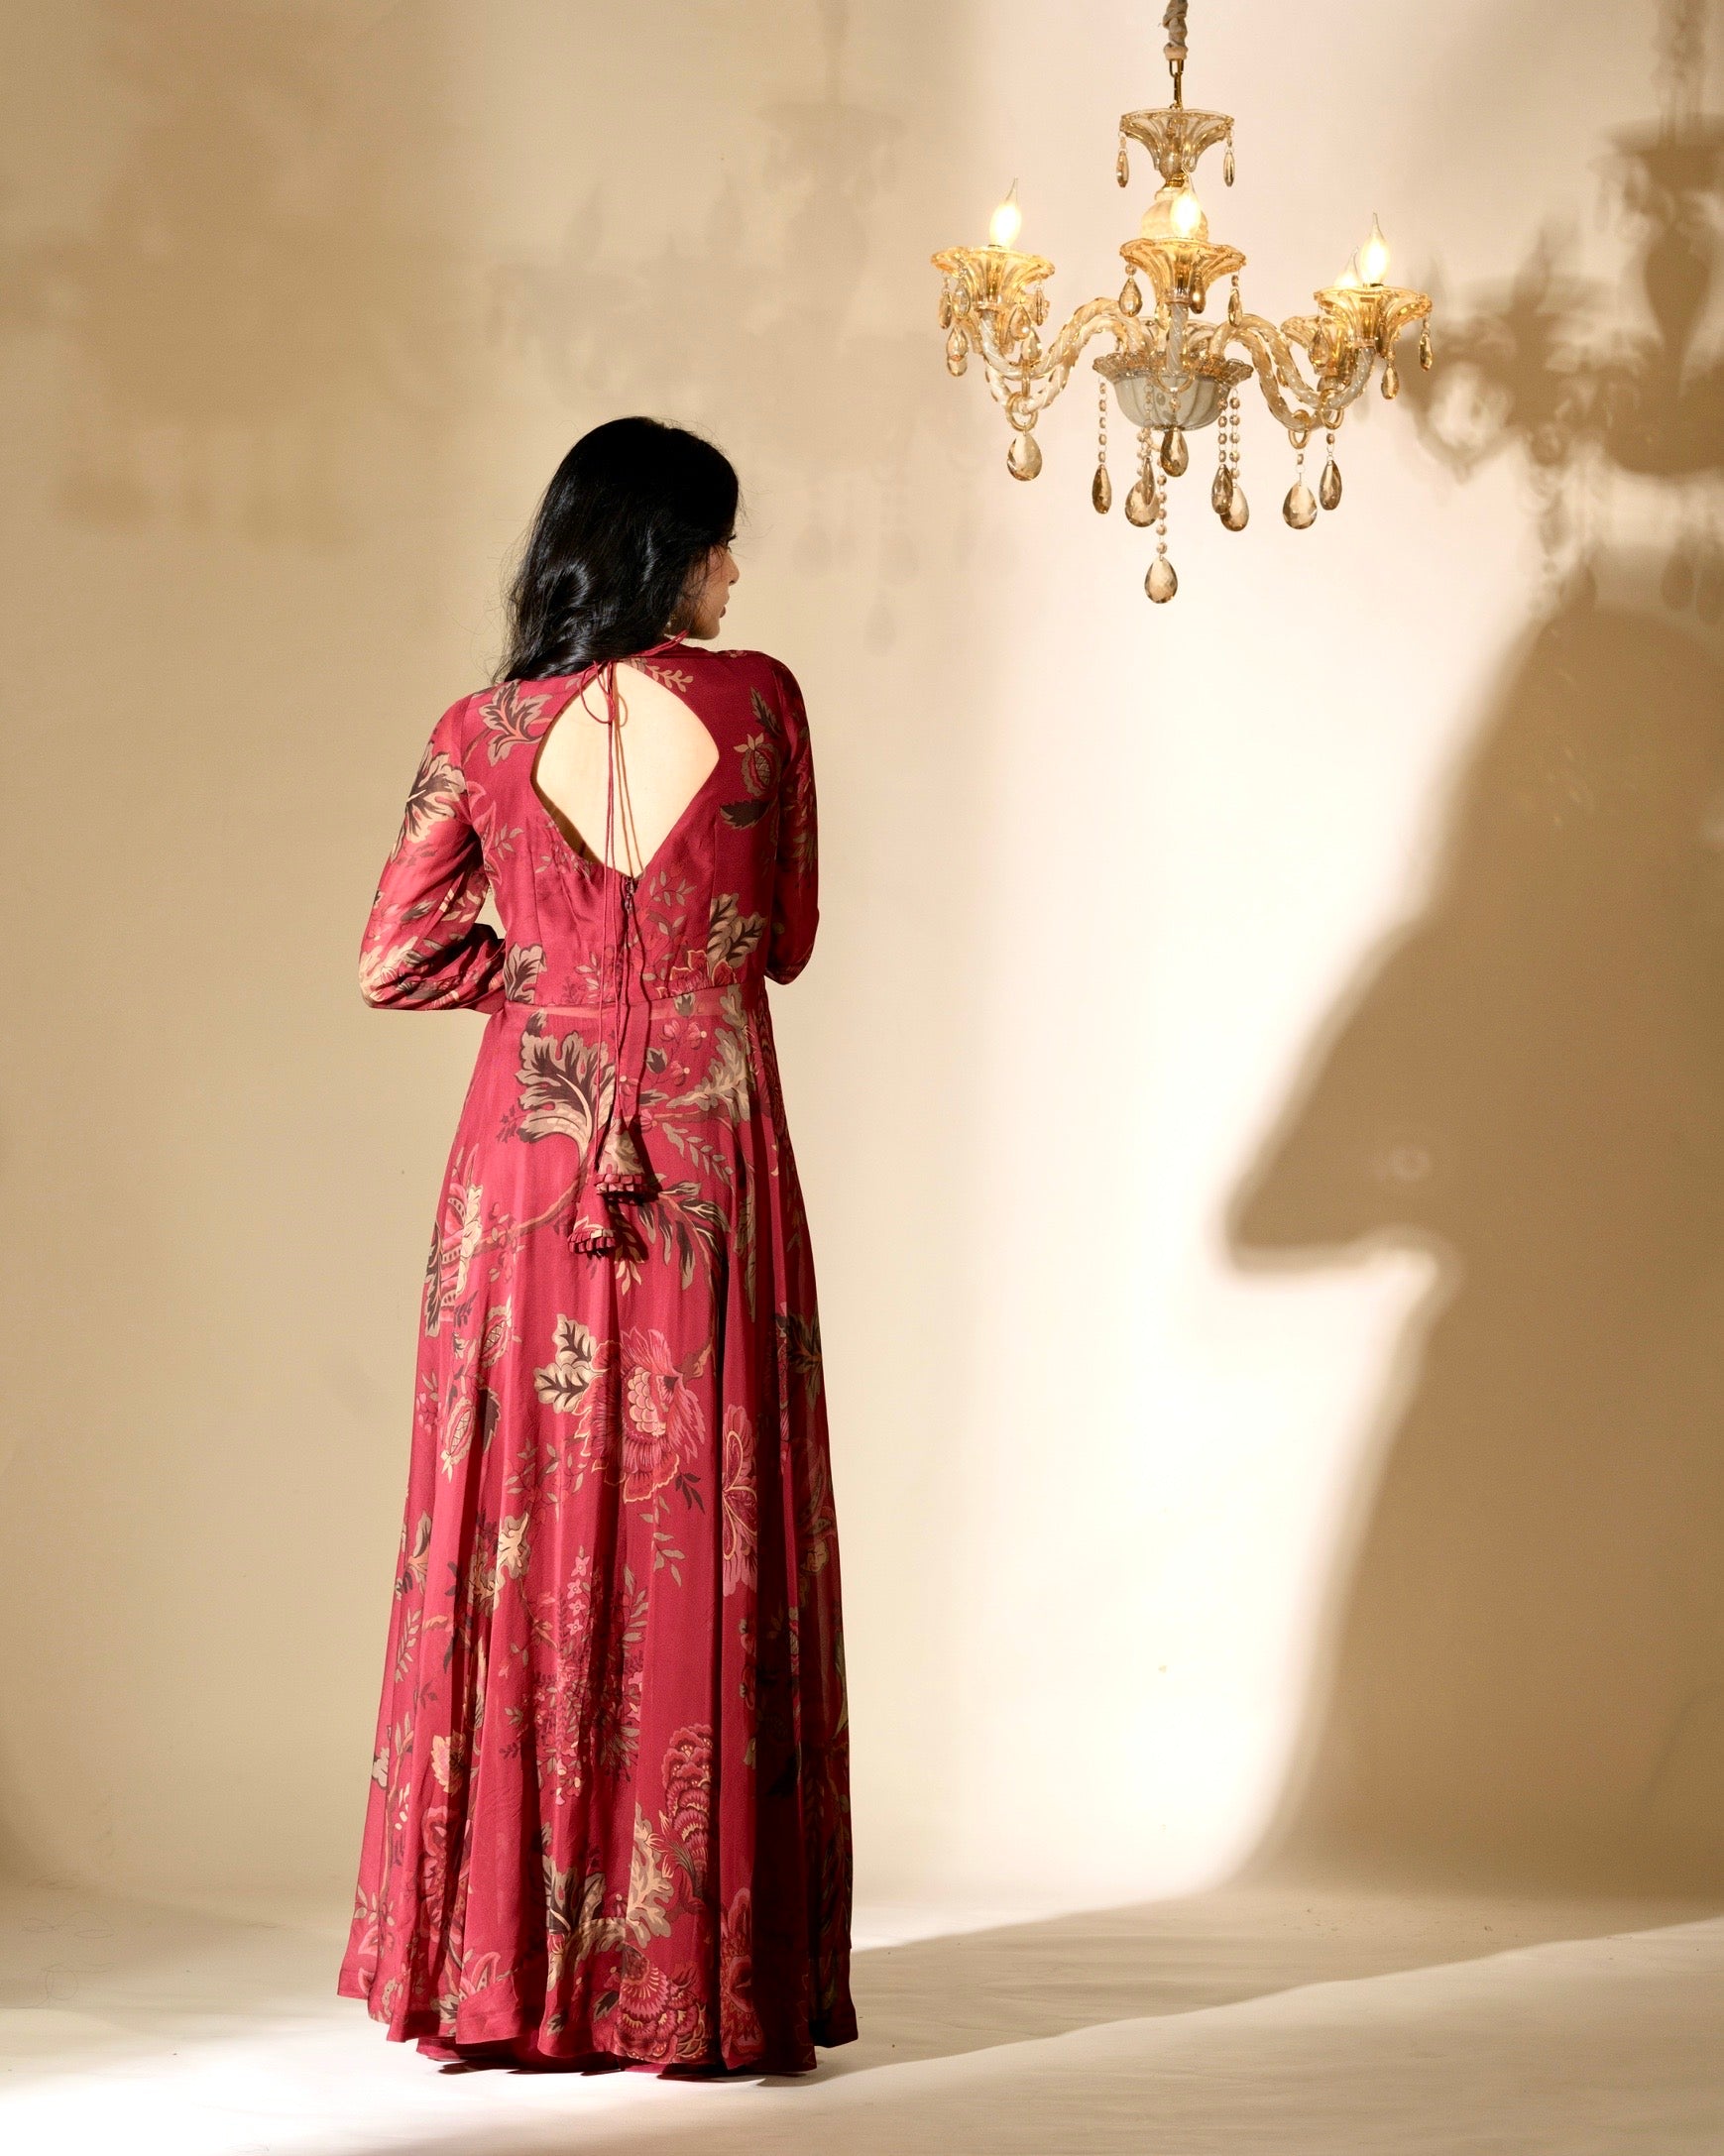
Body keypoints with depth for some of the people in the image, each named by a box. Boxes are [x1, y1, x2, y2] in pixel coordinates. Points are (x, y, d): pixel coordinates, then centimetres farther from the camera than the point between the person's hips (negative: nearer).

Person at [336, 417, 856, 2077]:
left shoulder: (484, 736, -1)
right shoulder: (756, 702, -3)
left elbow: (390, 964, 1)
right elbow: (787, 940, 7)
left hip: (530, 1156, 2)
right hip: (713, 1164, -1)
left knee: (523, 1535, 7)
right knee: (708, 1545, 3)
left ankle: (498, 1965, 10)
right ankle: (702, 1974, 6)